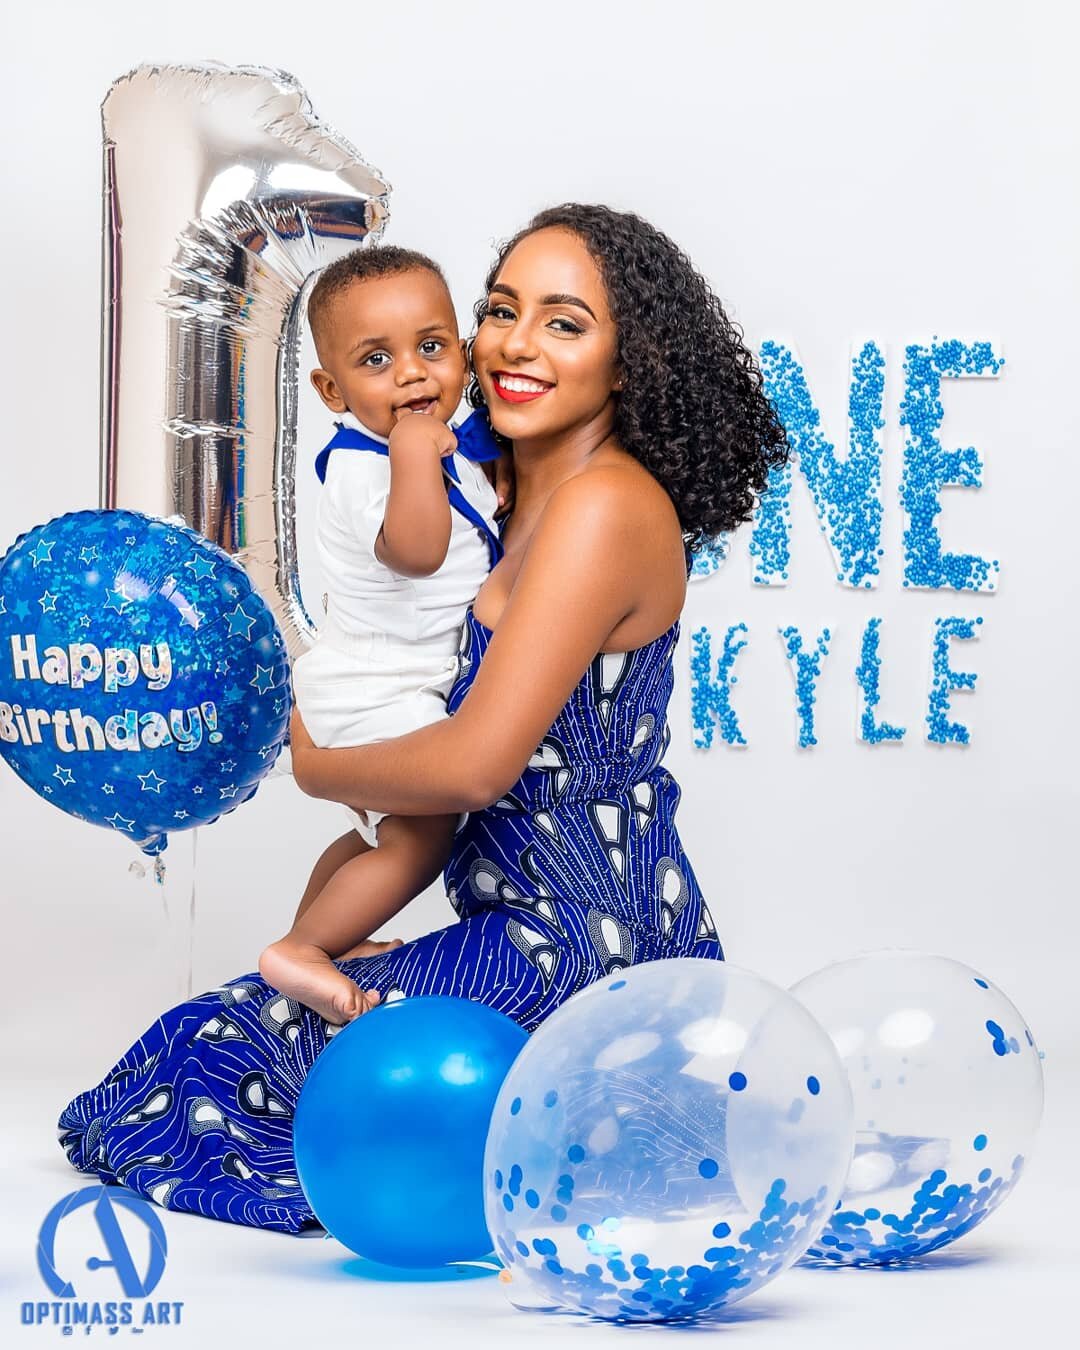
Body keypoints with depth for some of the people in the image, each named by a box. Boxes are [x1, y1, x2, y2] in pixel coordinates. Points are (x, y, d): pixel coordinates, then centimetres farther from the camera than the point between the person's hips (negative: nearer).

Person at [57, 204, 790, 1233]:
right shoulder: (533, 496, 11)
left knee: (221, 1049, -1)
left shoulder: (603, 507, -18)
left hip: (575, 947, -10)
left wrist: (312, 764, -5)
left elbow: (477, 761, -22)